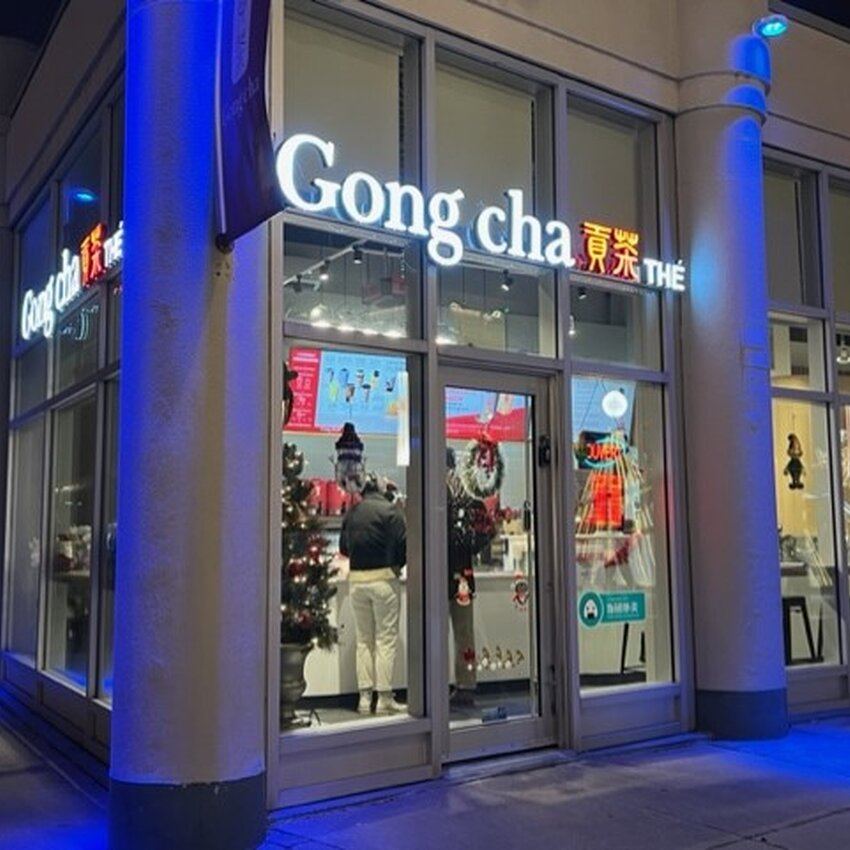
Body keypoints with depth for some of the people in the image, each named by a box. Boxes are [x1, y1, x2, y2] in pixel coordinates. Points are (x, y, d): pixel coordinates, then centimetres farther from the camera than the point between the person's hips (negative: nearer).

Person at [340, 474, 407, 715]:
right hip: (383, 578, -4)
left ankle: (364, 698, 13)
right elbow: (403, 544, -9)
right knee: (386, 639, 3)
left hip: (356, 579, 4)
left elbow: (343, 547, 13)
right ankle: (384, 699, 4)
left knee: (363, 640, 12)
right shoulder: (390, 510, -6)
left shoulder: (352, 513, 7)